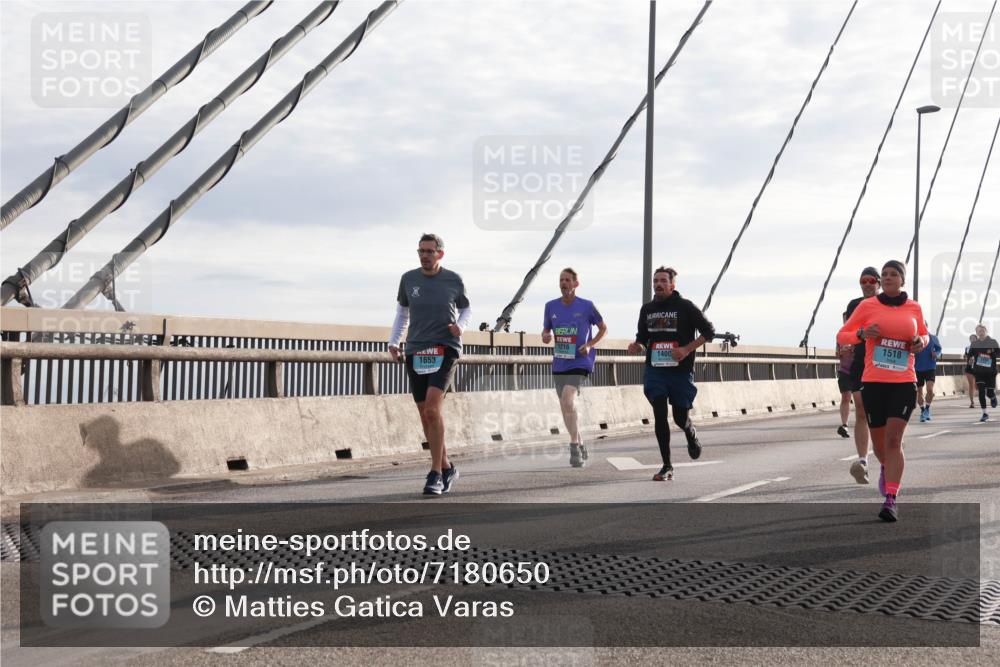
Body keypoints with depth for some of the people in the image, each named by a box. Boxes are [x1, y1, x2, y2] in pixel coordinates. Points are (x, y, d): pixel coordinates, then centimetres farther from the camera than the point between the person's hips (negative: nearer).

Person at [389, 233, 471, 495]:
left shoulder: (454, 280, 0)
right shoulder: (409, 279, 5)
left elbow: (466, 309, 15)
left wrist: (460, 326, -7)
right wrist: (393, 342, 10)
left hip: (445, 350, -3)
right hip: (415, 352, 3)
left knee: (433, 406, -21)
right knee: (425, 415, 6)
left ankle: (435, 474, -14)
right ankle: (446, 468, 24)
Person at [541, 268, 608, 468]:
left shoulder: (586, 306, -5)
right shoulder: (551, 306, 6)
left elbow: (603, 328, 6)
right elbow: (546, 330, 17)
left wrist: (590, 345, -9)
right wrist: (545, 336, -8)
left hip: (579, 362, -5)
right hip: (559, 363, 5)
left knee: (568, 400, -23)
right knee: (565, 406, 10)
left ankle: (574, 446, -15)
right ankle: (580, 446, 26)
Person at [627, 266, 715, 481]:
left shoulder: (685, 307, -4)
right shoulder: (647, 309, 8)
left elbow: (709, 332, -2)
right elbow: (642, 336, 21)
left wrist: (687, 349, -15)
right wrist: (636, 346, -3)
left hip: (681, 371, -3)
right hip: (655, 371, 3)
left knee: (680, 417, 4)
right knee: (659, 415, -7)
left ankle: (692, 436, 42)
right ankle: (667, 466, 0)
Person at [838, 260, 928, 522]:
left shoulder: (914, 308, 8)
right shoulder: (867, 306, 3)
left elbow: (924, 335, 24)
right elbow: (841, 336, 7)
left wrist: (922, 342, 0)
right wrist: (862, 334, -13)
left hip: (904, 383, 0)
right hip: (873, 383, 1)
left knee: (893, 440, -13)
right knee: (879, 440, 11)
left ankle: (891, 500, -13)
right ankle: (887, 468, 46)